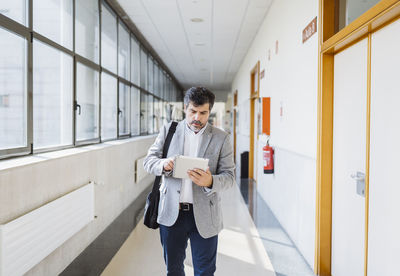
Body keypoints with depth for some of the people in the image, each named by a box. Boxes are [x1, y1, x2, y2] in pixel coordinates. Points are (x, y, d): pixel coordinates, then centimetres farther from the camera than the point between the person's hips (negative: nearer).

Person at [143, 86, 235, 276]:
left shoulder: (221, 138, -1)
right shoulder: (168, 130, 4)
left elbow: (229, 176, -4)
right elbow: (148, 160, 4)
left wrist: (210, 182, -26)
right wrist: (163, 165, -20)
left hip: (204, 216, -1)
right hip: (171, 212, 2)